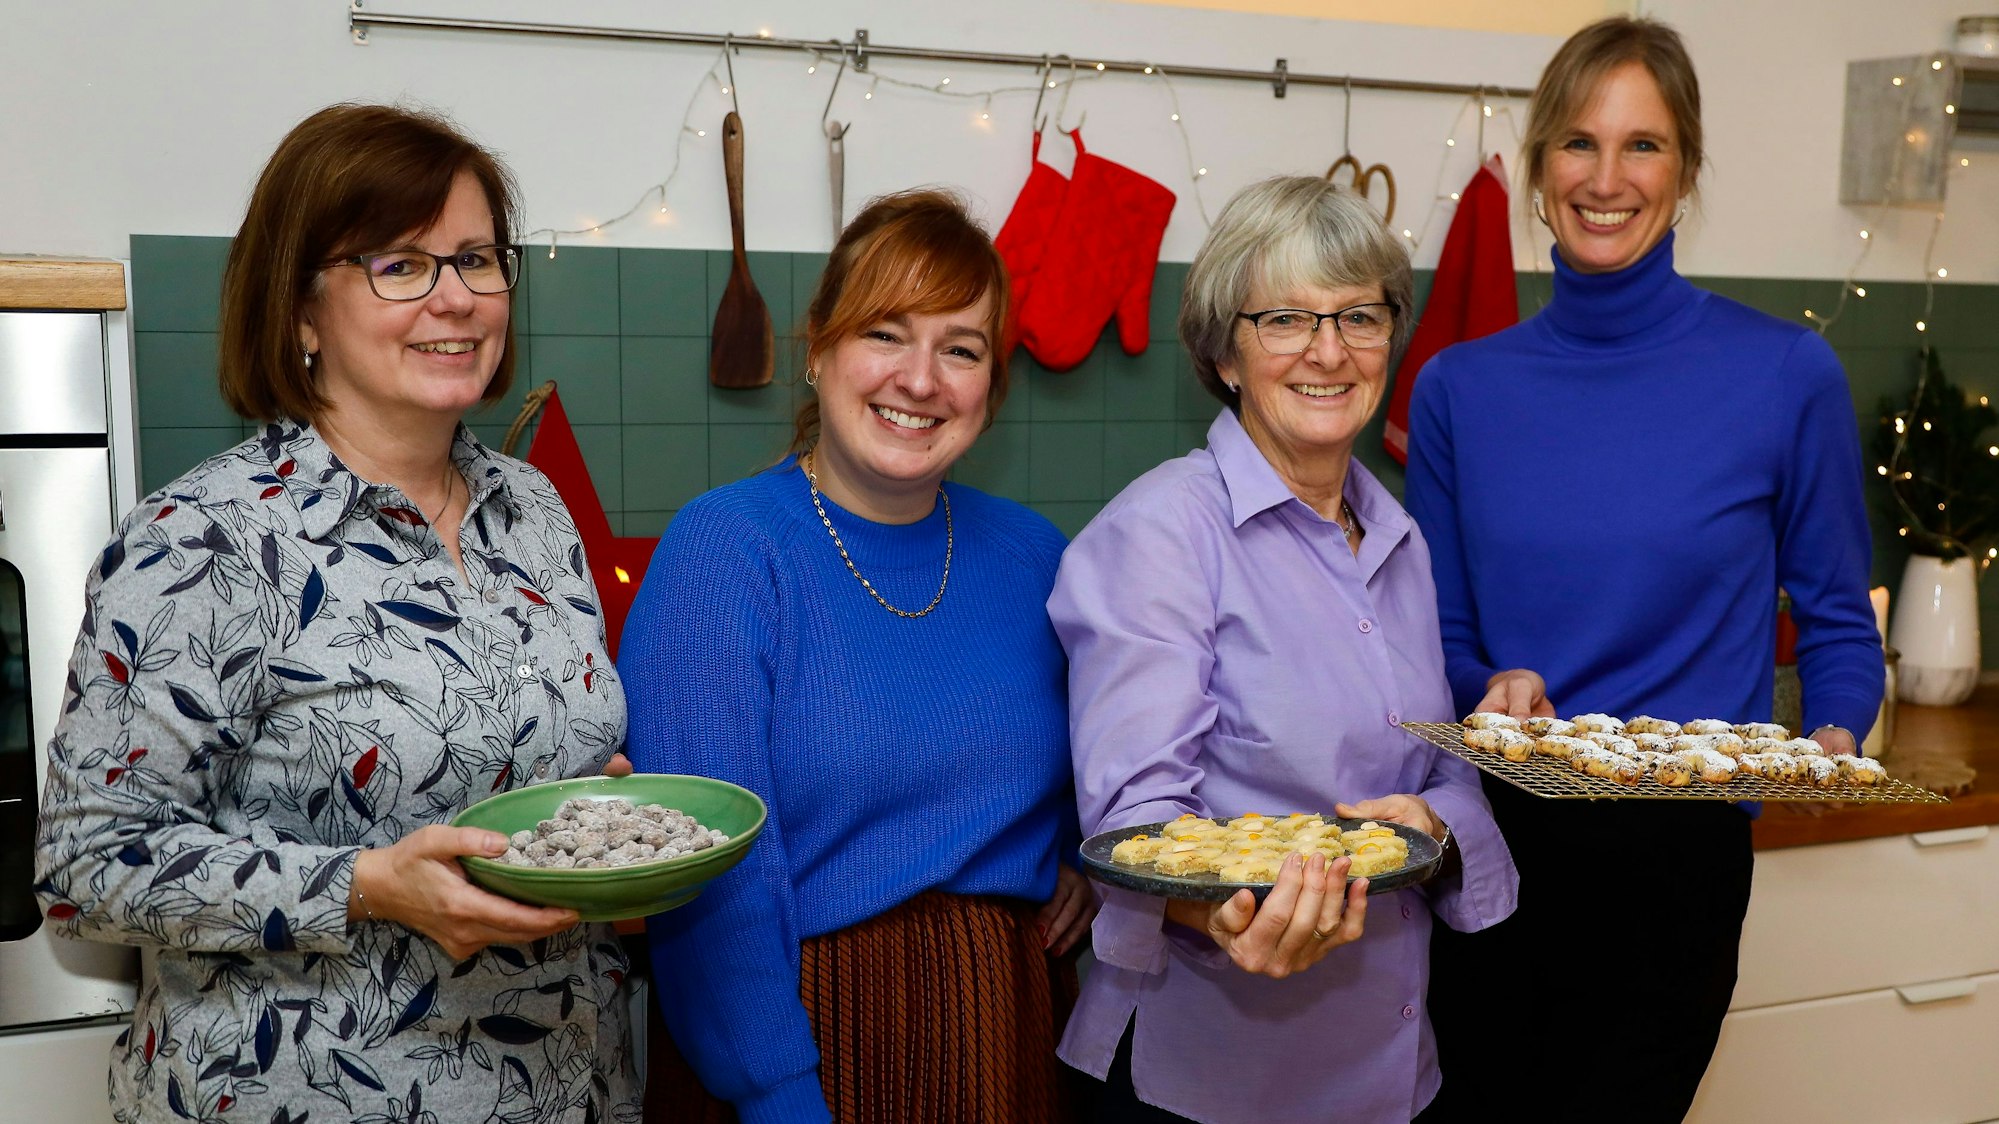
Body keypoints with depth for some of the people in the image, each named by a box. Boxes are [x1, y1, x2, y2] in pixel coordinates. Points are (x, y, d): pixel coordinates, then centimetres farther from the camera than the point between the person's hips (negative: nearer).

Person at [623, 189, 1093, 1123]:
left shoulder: (1030, 555, 2)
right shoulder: (724, 549, -12)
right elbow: (710, 875, -17)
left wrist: (1086, 857, 1)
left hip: (1014, 1034, 5)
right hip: (808, 1035, -4)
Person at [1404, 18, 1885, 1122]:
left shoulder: (1785, 373, -6)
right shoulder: (1460, 386, 0)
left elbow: (1836, 621, 4)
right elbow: (1442, 636, 7)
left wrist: (1834, 742, -14)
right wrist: (1491, 689, -13)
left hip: (1677, 855, -2)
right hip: (1486, 842, 2)